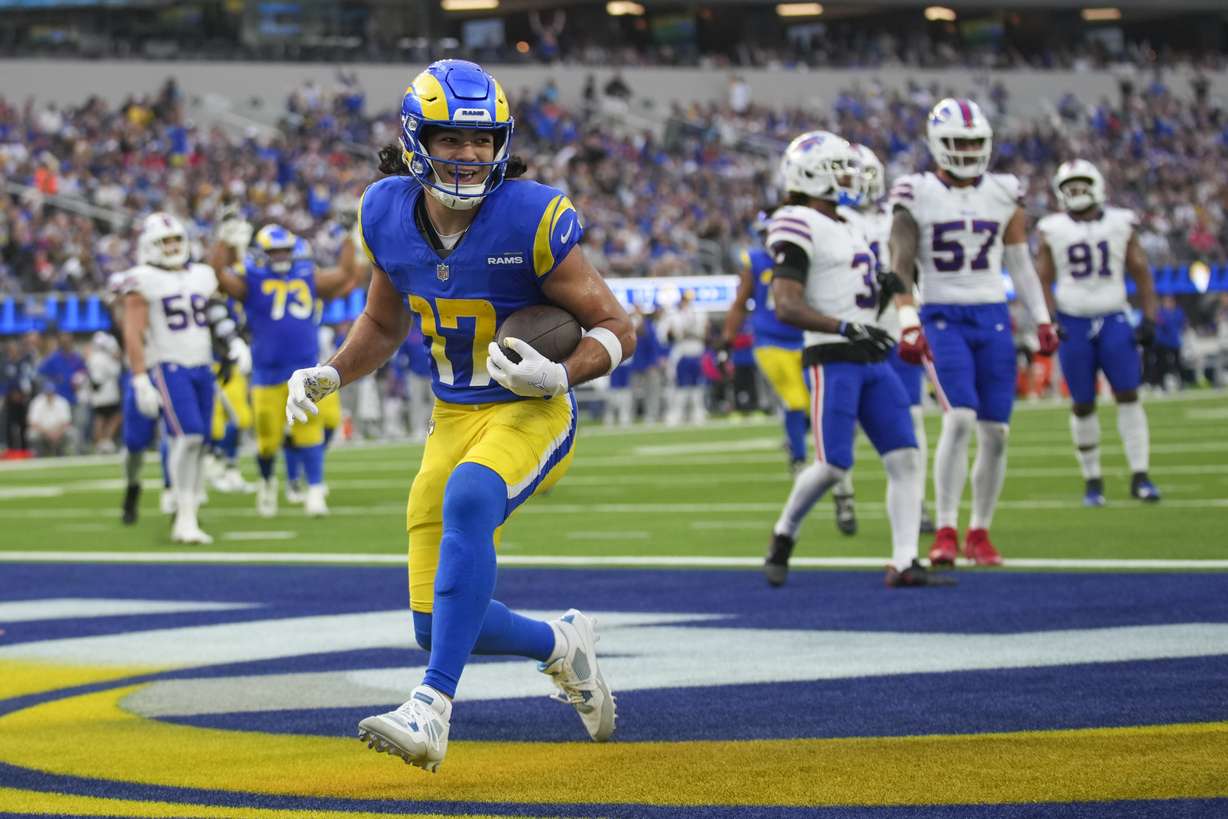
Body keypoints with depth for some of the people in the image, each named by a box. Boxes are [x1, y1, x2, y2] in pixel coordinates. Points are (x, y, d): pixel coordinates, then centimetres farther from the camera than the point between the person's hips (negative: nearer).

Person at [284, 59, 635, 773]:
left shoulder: (531, 219, -17)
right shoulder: (389, 214, -3)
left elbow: (617, 329, -10)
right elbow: (384, 326, 16)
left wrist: (558, 375, -28)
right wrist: (330, 375, -1)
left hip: (533, 415, -6)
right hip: (454, 419, 6)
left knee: (468, 499, -39)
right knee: (438, 626, 2)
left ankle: (434, 709, -41)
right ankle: (561, 645, 35)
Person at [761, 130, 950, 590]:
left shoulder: (848, 229, 18)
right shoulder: (798, 228, -9)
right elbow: (787, 307, -18)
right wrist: (846, 328, -27)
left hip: (872, 362, 8)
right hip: (832, 360, -8)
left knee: (904, 457, -2)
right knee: (833, 465, -12)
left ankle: (904, 564, -4)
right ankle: (784, 535, 14)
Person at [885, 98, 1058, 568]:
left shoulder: (1004, 194, 7)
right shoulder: (917, 196, -2)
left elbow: (1020, 264, 14)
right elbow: (901, 267, -6)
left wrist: (1043, 321, 10)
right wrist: (908, 325, -17)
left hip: (993, 318, 4)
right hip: (942, 319, -4)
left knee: (995, 432, 1)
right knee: (960, 418, -21)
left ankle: (979, 534, 16)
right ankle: (946, 532, -15)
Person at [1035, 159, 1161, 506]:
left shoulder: (1120, 224, 4)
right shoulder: (1052, 230, 3)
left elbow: (1141, 273, 8)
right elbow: (1042, 279, 6)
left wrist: (1149, 319, 0)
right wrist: (1049, 320, -7)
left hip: (1113, 320, 0)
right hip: (1073, 324, 0)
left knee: (1128, 395, -10)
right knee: (1083, 405, 3)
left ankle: (1139, 477, -9)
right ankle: (1092, 481, 13)